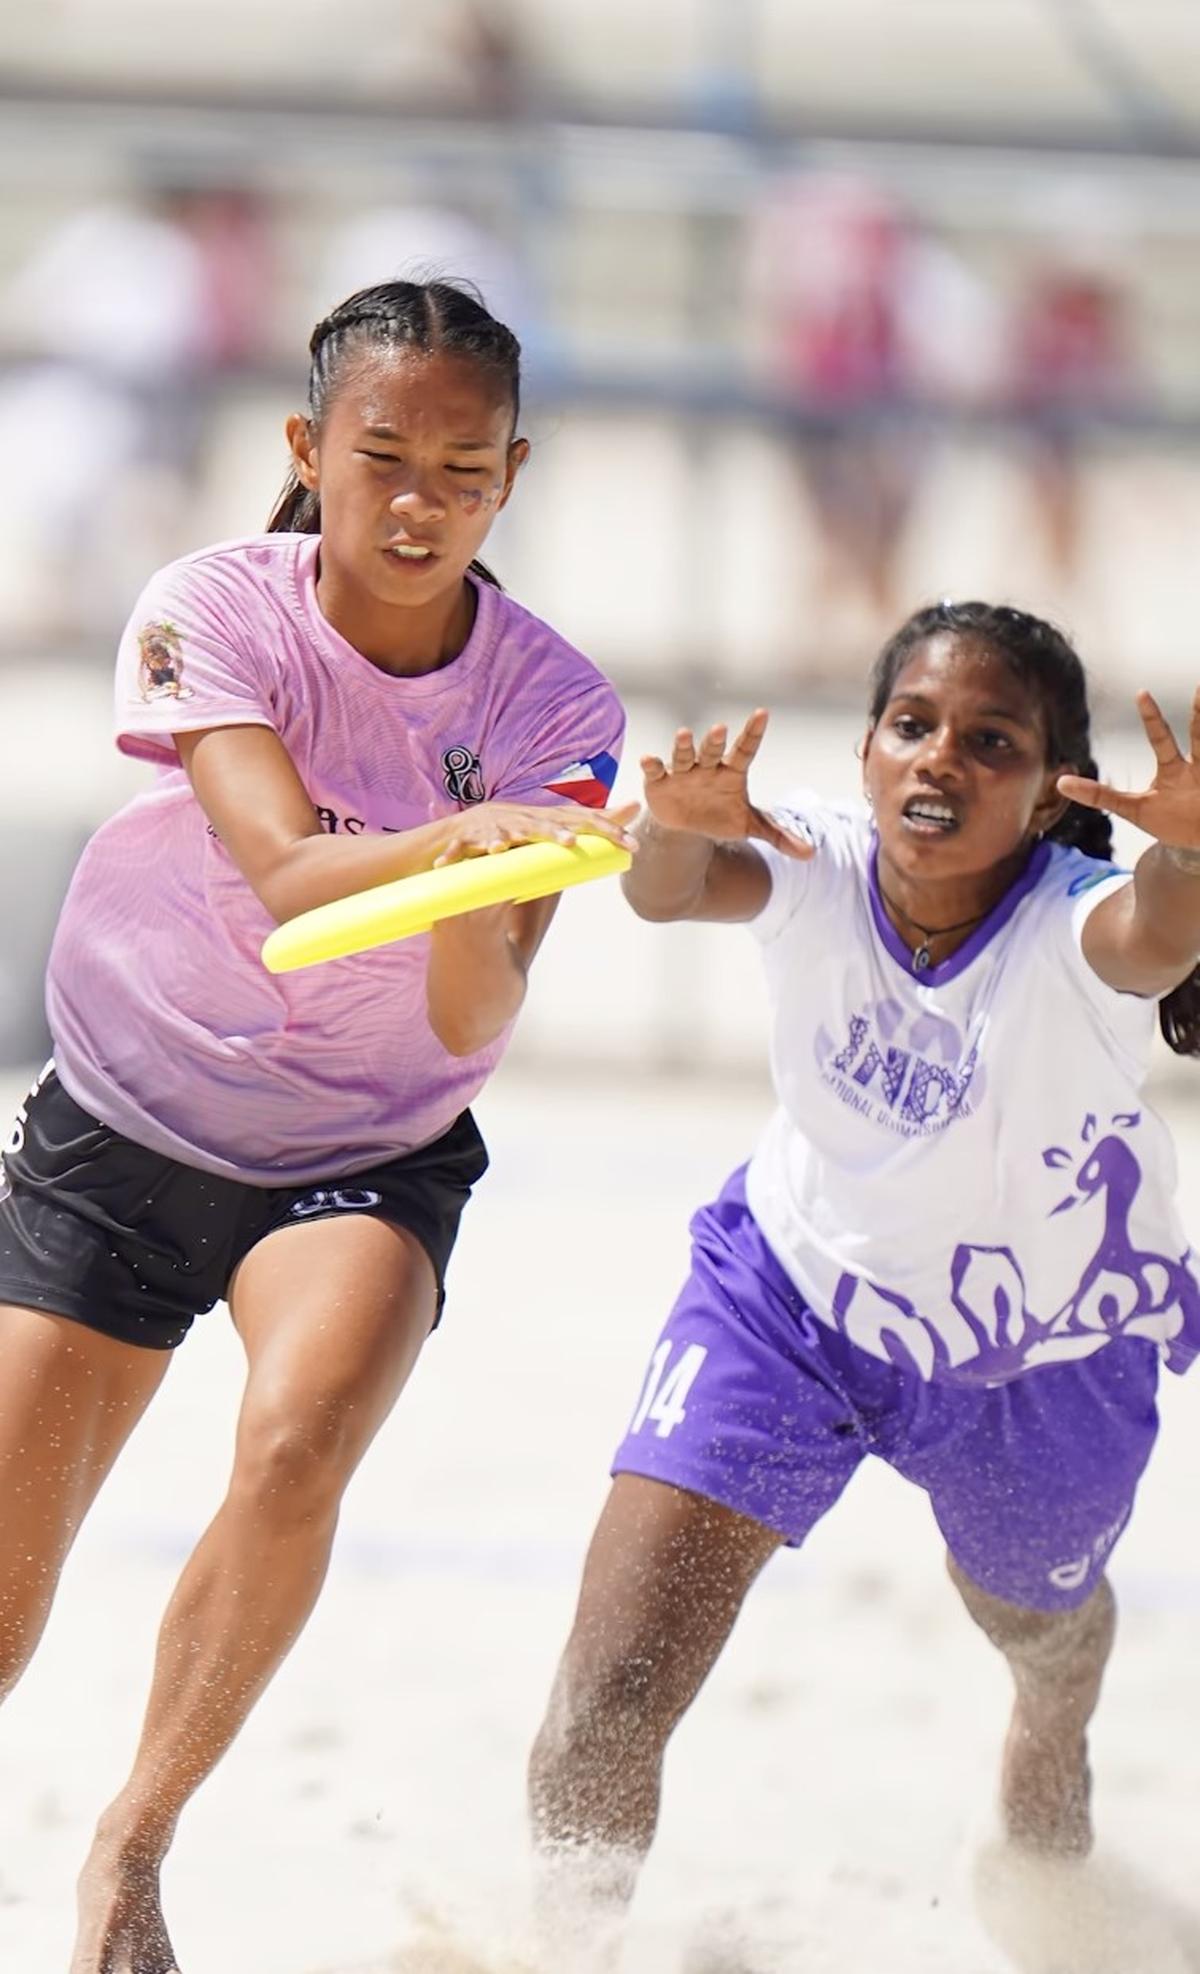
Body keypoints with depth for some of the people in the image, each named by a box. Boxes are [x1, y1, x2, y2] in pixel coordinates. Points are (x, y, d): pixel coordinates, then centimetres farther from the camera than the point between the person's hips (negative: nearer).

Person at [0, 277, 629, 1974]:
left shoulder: (552, 705, -14)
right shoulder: (215, 609, -17)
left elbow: (474, 1025, -21)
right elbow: (284, 875, -32)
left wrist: (485, 893, -42)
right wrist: (460, 834, -50)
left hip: (369, 1151, 0)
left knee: (300, 1440, -31)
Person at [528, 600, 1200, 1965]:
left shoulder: (1073, 925, -34)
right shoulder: (815, 867, -27)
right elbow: (667, 891, -48)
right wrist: (681, 829, -71)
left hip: (1040, 1349, 0)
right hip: (799, 1286, 0)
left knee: (1034, 1616, 32)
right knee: (612, 1689, -20)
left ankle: (1049, 1769, 68)